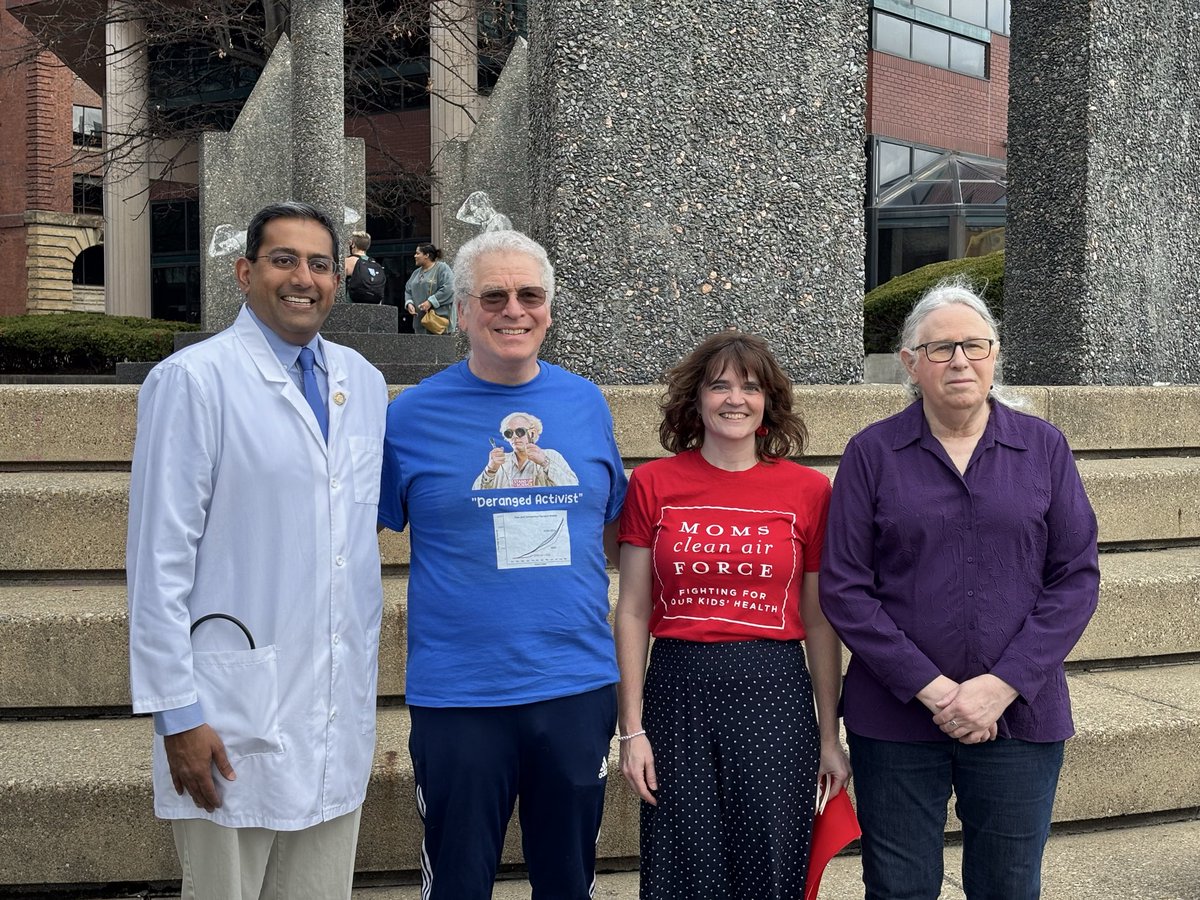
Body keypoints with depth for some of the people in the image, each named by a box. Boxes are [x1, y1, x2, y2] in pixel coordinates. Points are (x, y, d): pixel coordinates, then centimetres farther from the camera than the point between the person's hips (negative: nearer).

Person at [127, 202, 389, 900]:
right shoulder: (193, 380, -7)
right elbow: (160, 559, -9)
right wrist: (177, 712, -12)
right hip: (235, 716, -5)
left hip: (342, 711, 5)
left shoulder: (364, 383, 10)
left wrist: (364, 673, 15)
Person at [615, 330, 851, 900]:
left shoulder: (808, 490, 2)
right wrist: (632, 729, -1)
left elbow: (819, 623, 6)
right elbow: (633, 612, 3)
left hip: (774, 691, 0)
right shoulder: (653, 484, 1)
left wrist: (830, 738, 6)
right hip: (678, 688, 0)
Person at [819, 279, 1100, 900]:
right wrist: (930, 687, -13)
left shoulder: (1044, 447, 4)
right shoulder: (871, 453, 0)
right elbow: (843, 588, -5)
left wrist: (1002, 686, -11)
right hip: (894, 718, -1)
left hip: (1019, 715, 1)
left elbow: (1076, 578, 0)